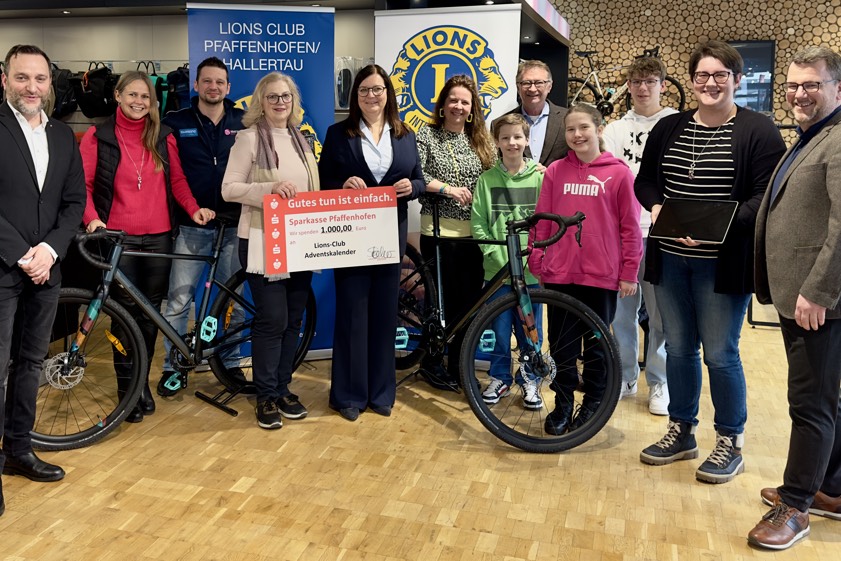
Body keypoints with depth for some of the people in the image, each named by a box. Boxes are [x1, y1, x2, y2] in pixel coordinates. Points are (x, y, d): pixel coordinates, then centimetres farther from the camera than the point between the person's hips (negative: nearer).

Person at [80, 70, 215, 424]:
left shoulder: (163, 137, 8)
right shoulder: (98, 137, 1)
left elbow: (177, 180, 12)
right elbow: (83, 184, 1)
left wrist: (194, 208, -3)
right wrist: (92, 219, -15)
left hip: (159, 237, 2)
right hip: (118, 237, -2)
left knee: (150, 314, 9)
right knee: (126, 314, 1)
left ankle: (143, 383, 25)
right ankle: (127, 389, 14)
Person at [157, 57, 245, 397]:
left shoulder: (243, 123, 5)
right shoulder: (176, 123, 3)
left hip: (234, 225, 1)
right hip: (191, 226, -1)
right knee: (178, 300, -1)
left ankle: (230, 363, 24)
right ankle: (173, 367, 13)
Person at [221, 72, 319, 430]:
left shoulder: (300, 140, 13)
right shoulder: (249, 138, -4)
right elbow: (229, 189, -11)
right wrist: (270, 188, -24)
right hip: (262, 241, -6)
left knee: (294, 319, 10)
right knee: (272, 319, -5)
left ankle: (283, 388, 24)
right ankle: (267, 397, 10)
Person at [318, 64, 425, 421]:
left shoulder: (405, 136, 11)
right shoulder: (339, 134, 3)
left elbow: (420, 181, 11)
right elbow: (323, 183, 1)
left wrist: (411, 186, -12)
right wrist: (344, 186, -20)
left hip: (390, 236, 3)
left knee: (385, 313, 8)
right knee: (352, 314, 1)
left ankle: (381, 392, 21)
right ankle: (349, 394, 13)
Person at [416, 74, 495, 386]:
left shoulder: (481, 141, 12)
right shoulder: (427, 135, 1)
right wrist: (447, 188, -19)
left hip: (473, 232, 4)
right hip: (438, 231, -4)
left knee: (470, 301, 6)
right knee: (441, 299, 2)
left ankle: (459, 367, 20)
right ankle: (430, 360, 21)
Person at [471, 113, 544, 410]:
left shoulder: (540, 176, 1)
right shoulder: (487, 179, 3)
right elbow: (478, 223, 1)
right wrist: (495, 252, -9)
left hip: (531, 269, 0)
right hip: (498, 267, 0)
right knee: (500, 328, 8)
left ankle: (529, 380, 26)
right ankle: (500, 378, 25)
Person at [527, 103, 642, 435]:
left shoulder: (619, 173, -2)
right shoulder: (555, 171, 4)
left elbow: (630, 226, -1)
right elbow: (542, 221, 7)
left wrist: (629, 272, -3)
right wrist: (536, 264, 6)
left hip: (602, 275, -2)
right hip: (560, 274, 2)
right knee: (561, 343, 10)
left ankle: (593, 404, 28)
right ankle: (562, 404, 26)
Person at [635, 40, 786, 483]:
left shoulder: (758, 131, -5)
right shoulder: (668, 128, 10)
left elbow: (764, 198, -12)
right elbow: (645, 181, 13)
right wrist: (656, 207, -9)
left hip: (723, 264, -4)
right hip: (669, 259, 5)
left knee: (720, 355, 1)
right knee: (678, 350, 13)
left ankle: (730, 443, 20)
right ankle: (681, 432, 28)